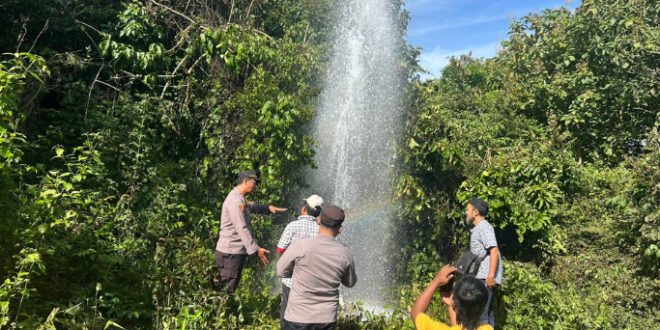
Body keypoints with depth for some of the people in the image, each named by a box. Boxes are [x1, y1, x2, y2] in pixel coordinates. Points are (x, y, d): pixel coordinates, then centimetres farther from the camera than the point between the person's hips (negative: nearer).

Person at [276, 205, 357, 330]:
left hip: (299, 318, -3)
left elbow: (281, 271, -2)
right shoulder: (344, 253, -8)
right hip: (327, 319, 3)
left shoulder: (300, 245, -17)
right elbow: (350, 282, 9)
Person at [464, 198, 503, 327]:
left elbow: (494, 251, -21)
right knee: (487, 312, 12)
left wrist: (490, 276, -26)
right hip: (482, 277, 10)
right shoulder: (478, 228, 19)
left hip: (485, 277, -10)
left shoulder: (484, 227, -11)